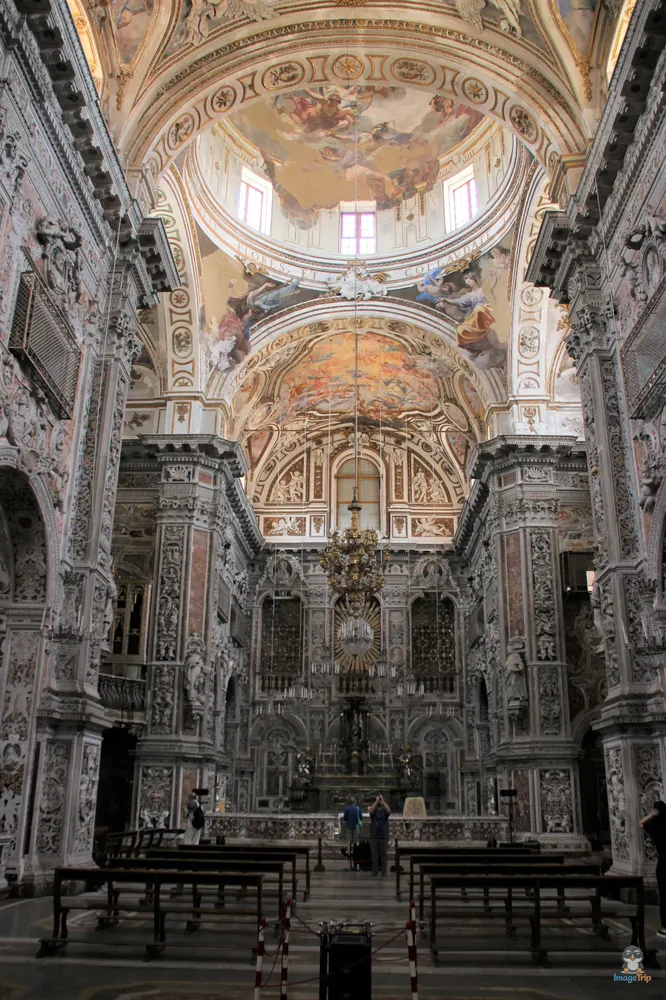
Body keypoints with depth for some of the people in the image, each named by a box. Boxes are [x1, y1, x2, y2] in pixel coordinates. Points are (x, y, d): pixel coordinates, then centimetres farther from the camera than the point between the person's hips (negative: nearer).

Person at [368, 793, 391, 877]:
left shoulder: (385, 810, 3)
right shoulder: (373, 810, 5)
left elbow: (388, 811, -19)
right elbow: (370, 811, -18)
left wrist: (382, 800, -21)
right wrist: (376, 801, -20)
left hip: (384, 836, 0)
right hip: (374, 837, 0)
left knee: (384, 854, 3)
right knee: (374, 855, 5)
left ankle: (384, 871, 9)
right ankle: (375, 871, 12)